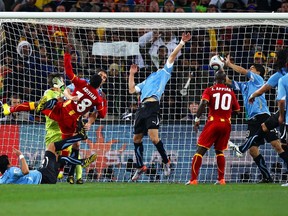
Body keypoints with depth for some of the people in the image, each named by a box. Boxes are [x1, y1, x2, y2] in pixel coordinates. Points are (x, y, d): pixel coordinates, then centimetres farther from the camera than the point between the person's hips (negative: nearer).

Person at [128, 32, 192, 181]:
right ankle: (140, 167, 21)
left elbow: (172, 56, 9)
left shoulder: (164, 72, 17)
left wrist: (182, 42, 2)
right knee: (137, 139, 8)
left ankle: (166, 162, 1)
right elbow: (132, 90, 29)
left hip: (153, 106, -7)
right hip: (142, 107, 7)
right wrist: (131, 74, 30)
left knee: (154, 138, -18)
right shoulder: (147, 80, 32)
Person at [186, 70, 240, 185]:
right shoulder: (230, 92, 12)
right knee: (219, 151, 21)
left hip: (213, 122, -4)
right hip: (226, 123, 4)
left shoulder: (209, 90, 2)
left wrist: (197, 119, -10)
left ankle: (193, 179, -10)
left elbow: (203, 103, -15)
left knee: (200, 150, -2)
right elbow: (237, 110, 15)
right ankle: (221, 179, 14)